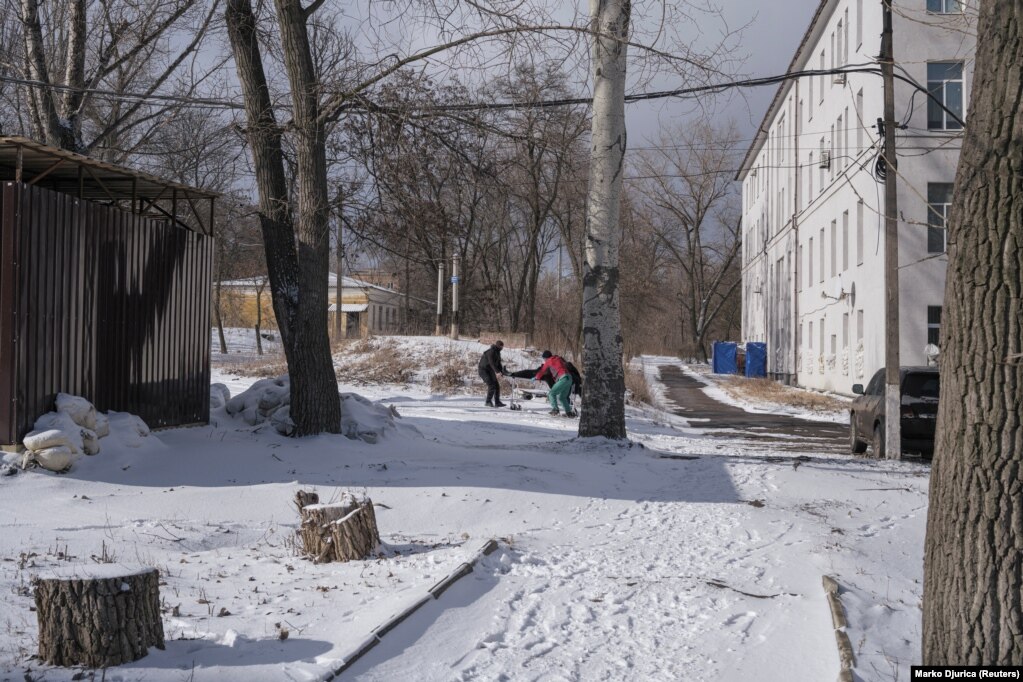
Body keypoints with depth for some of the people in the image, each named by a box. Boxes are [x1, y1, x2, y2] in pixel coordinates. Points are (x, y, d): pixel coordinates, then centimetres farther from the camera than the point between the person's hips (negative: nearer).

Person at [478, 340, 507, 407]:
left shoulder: (497, 352, 8)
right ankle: (488, 402, -10)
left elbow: (498, 364, 12)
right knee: (491, 385, -19)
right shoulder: (491, 352, -22)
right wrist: (497, 372, -45)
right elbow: (492, 363, -34)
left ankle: (497, 402, 8)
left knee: (497, 385, 2)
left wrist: (502, 373, 1)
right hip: (483, 370, -9)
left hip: (490, 371, 9)